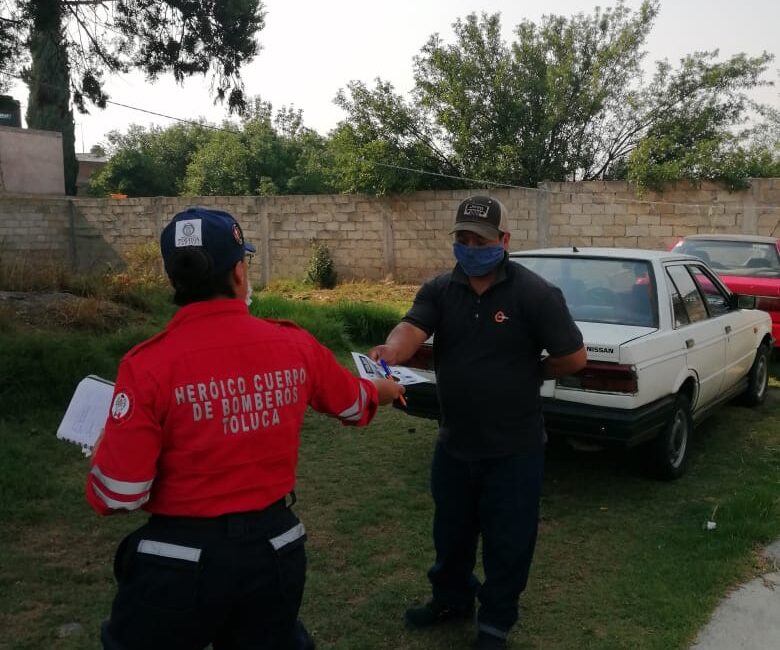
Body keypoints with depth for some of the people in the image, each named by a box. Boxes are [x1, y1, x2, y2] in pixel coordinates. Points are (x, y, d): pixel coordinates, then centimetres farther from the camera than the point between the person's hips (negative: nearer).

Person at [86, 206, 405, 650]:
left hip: (181, 561, -2)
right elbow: (356, 405, 13)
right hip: (276, 548, 3)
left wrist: (106, 448, 7)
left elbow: (116, 497, -15)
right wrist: (385, 390, 37)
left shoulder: (149, 365, -19)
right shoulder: (295, 346, -7)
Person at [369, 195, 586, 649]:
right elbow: (411, 330, -21)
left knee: (507, 541, 12)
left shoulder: (535, 294, -15)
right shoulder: (439, 290, -3)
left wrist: (526, 376, -3)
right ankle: (451, 599, 49)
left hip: (513, 448, -4)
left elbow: (574, 358, -12)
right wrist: (390, 352, -42)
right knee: (450, 531, 23)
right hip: (454, 442, 5)